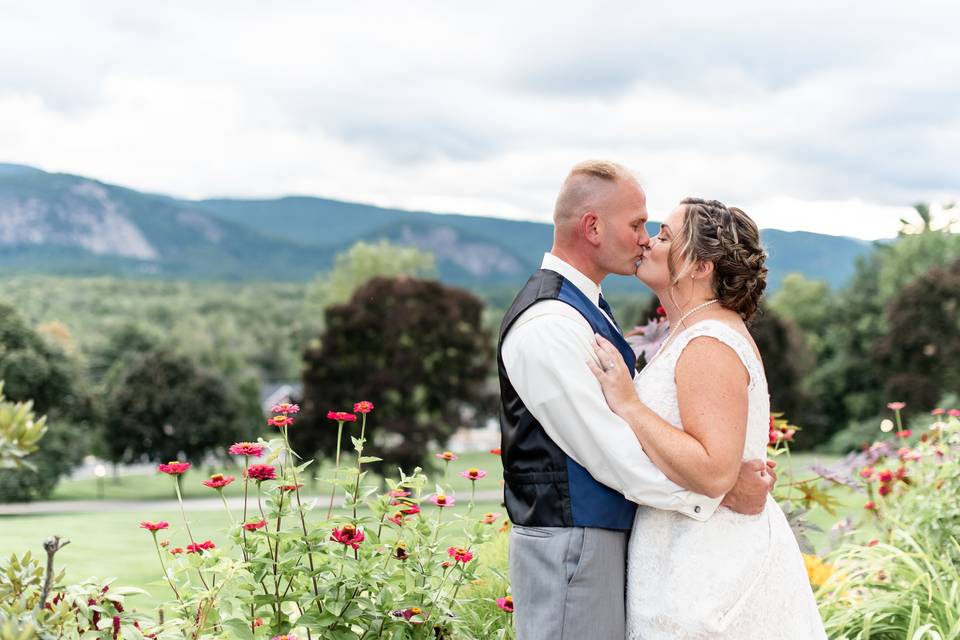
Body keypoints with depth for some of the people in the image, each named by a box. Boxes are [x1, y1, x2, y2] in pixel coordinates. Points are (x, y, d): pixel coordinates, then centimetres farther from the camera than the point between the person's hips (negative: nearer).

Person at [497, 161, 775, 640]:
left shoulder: (585, 309, 16)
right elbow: (611, 453, -21)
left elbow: (634, 420, 18)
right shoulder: (549, 323, -18)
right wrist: (721, 491, -15)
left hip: (604, 538, 10)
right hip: (570, 546, -10)